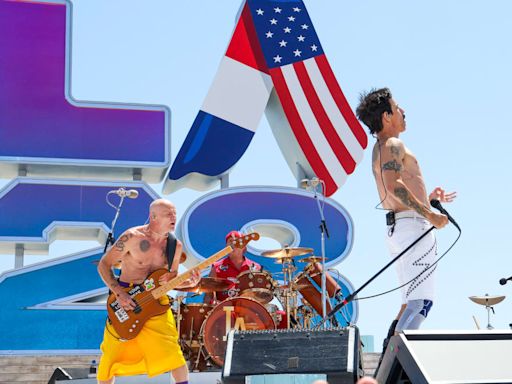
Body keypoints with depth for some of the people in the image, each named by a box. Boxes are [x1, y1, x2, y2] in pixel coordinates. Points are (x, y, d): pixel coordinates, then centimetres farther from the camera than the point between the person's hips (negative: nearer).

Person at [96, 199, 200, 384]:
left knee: (171, 353, -10)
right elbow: (103, 265, -8)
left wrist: (189, 282, -10)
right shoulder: (132, 237, -15)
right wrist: (119, 293, -18)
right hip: (126, 300, -2)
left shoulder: (175, 246, 0)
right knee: (111, 356, 6)